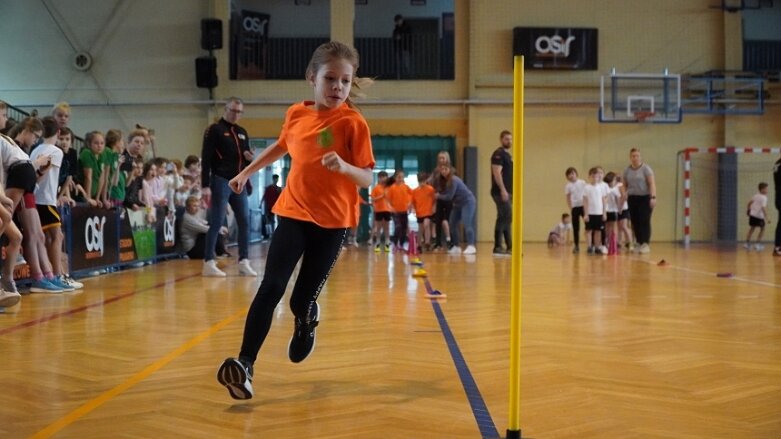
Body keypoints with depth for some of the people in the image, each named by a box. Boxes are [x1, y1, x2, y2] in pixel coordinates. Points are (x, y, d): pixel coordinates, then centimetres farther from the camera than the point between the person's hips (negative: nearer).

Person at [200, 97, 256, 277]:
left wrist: (250, 158, -2)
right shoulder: (214, 130, -4)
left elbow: (247, 159, 24)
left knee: (244, 222, 4)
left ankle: (244, 262, 11)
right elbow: (206, 159, -10)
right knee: (216, 223, -5)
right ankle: (209, 263, 0)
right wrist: (205, 186, -17)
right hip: (221, 182, -6)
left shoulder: (242, 132, 16)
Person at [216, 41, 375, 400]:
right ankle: (244, 364, -15)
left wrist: (344, 167, -33)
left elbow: (367, 179, -14)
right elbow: (281, 147, 23)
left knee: (302, 299, 1)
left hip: (332, 220, -3)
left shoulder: (353, 123, -12)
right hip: (293, 213, 3)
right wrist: (246, 172, 29)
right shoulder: (296, 113, 1)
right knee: (271, 286, -13)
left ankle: (307, 321, 38)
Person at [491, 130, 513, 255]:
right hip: (501, 192, -10)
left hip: (506, 192, 10)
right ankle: (498, 247, -11)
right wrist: (503, 190, -25)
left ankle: (509, 247, 14)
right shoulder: (499, 154, -10)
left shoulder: (507, 155, 20)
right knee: (505, 218, -12)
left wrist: (510, 192, 20)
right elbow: (497, 173, -19)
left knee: (506, 218, 11)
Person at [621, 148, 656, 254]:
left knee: (644, 221, -12)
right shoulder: (627, 170, 10)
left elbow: (652, 183, -12)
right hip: (632, 199, 5)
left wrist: (653, 197, -23)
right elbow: (624, 185, 17)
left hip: (645, 198, -5)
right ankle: (638, 244, 11)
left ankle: (646, 244, -13)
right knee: (635, 222, 3)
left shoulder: (646, 168, -5)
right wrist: (623, 193, -6)